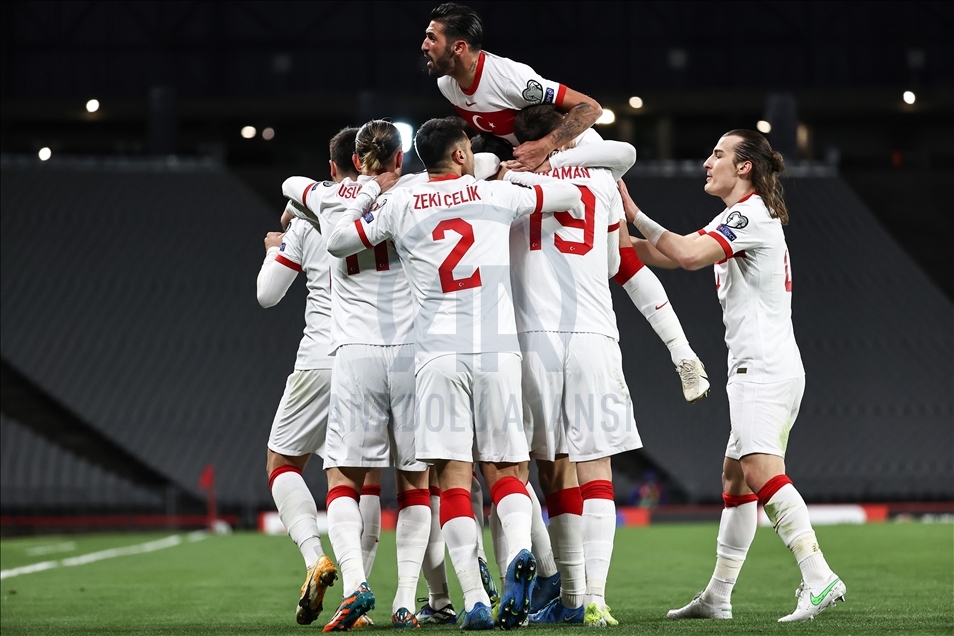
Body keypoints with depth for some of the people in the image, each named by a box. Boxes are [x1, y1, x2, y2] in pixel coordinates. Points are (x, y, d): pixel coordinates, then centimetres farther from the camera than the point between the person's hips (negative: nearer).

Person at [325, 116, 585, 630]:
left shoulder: (399, 206, 7)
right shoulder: (497, 195, 7)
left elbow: (337, 242, 17)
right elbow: (569, 195, 19)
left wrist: (371, 190, 27)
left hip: (438, 356, 0)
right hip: (496, 351, 0)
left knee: (454, 477, -2)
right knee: (505, 470, 9)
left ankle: (475, 600, -11)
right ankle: (519, 550, -22)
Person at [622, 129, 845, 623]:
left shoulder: (751, 215, -10)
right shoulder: (734, 219, 21)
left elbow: (688, 254, -25)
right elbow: (662, 255, 22)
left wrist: (635, 215, -17)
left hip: (766, 368, -11)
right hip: (754, 370, 11)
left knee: (762, 472, -22)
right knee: (735, 479, 13)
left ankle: (818, 579, -30)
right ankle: (718, 597, 18)